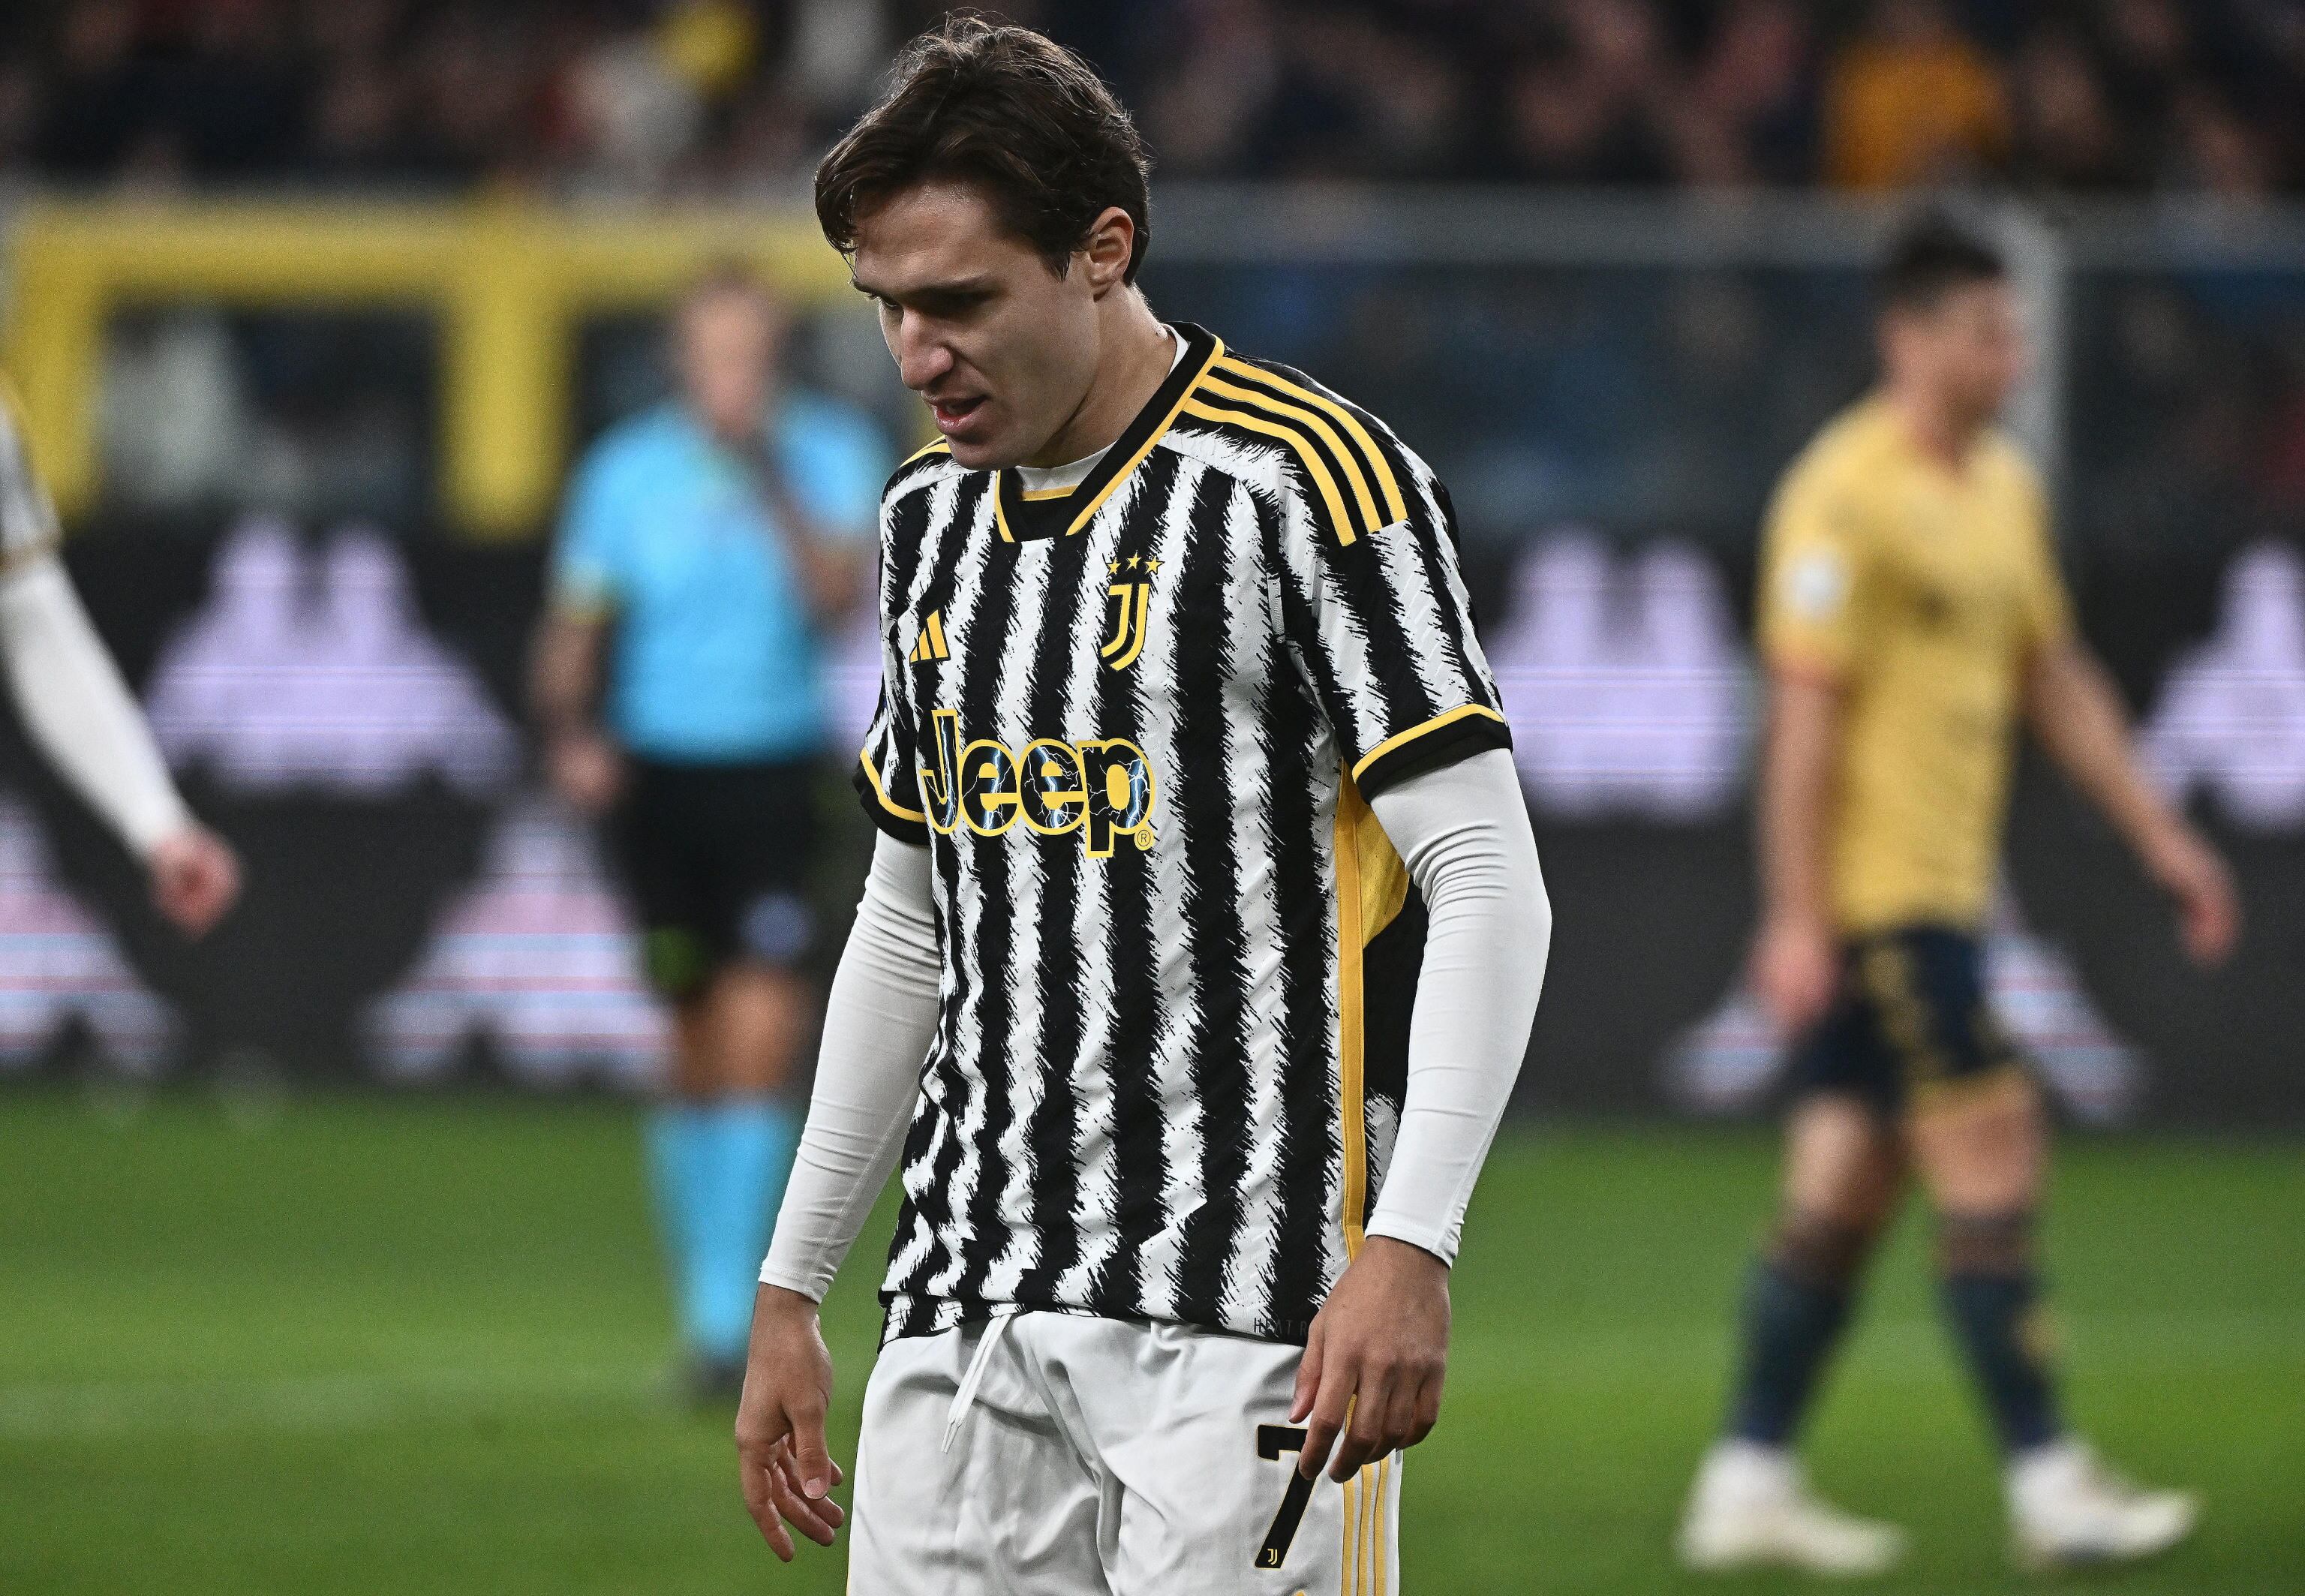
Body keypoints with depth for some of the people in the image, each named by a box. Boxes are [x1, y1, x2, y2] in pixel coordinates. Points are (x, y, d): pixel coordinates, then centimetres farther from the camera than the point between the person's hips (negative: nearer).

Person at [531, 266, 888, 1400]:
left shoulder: (831, 455, 0)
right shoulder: (625, 471, 3)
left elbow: (835, 591, -15)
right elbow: (573, 628, 8)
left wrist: (772, 482, -24)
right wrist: (569, 732, -9)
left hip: (777, 780, -1)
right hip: (660, 777, 1)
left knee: (762, 1039, -14)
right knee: (698, 1053, 5)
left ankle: (726, 1317, -11)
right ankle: (703, 1304, 20)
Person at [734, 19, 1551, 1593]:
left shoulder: (1315, 483, -8)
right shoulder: (931, 519, 14)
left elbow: (1488, 883, -12)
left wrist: (1407, 1249, -23)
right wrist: (791, 1287, 22)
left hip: (1241, 1324, -7)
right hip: (963, 1313, 7)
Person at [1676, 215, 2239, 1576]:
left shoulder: (2003, 485, 14)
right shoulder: (1847, 496, -14)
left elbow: (2055, 680, 21)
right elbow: (1806, 712, -16)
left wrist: (2161, 837, 17)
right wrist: (1797, 920, -19)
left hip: (1943, 890, 9)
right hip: (1873, 893, -9)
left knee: (1847, 1190, 9)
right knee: (1994, 1158, -9)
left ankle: (1749, 1483, 13)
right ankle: (2049, 1485, -6)